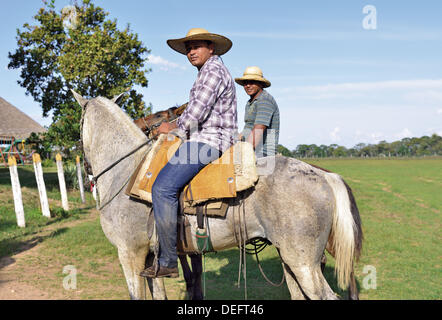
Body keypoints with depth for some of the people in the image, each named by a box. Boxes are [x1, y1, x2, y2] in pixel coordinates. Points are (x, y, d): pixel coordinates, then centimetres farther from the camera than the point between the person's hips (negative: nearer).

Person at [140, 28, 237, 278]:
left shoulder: (213, 71, -10)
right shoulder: (207, 72, 24)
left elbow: (197, 112, -18)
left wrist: (176, 128, -3)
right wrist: (177, 125, 15)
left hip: (208, 141, -11)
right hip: (205, 140, 11)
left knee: (163, 187, -22)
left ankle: (168, 262, -20)